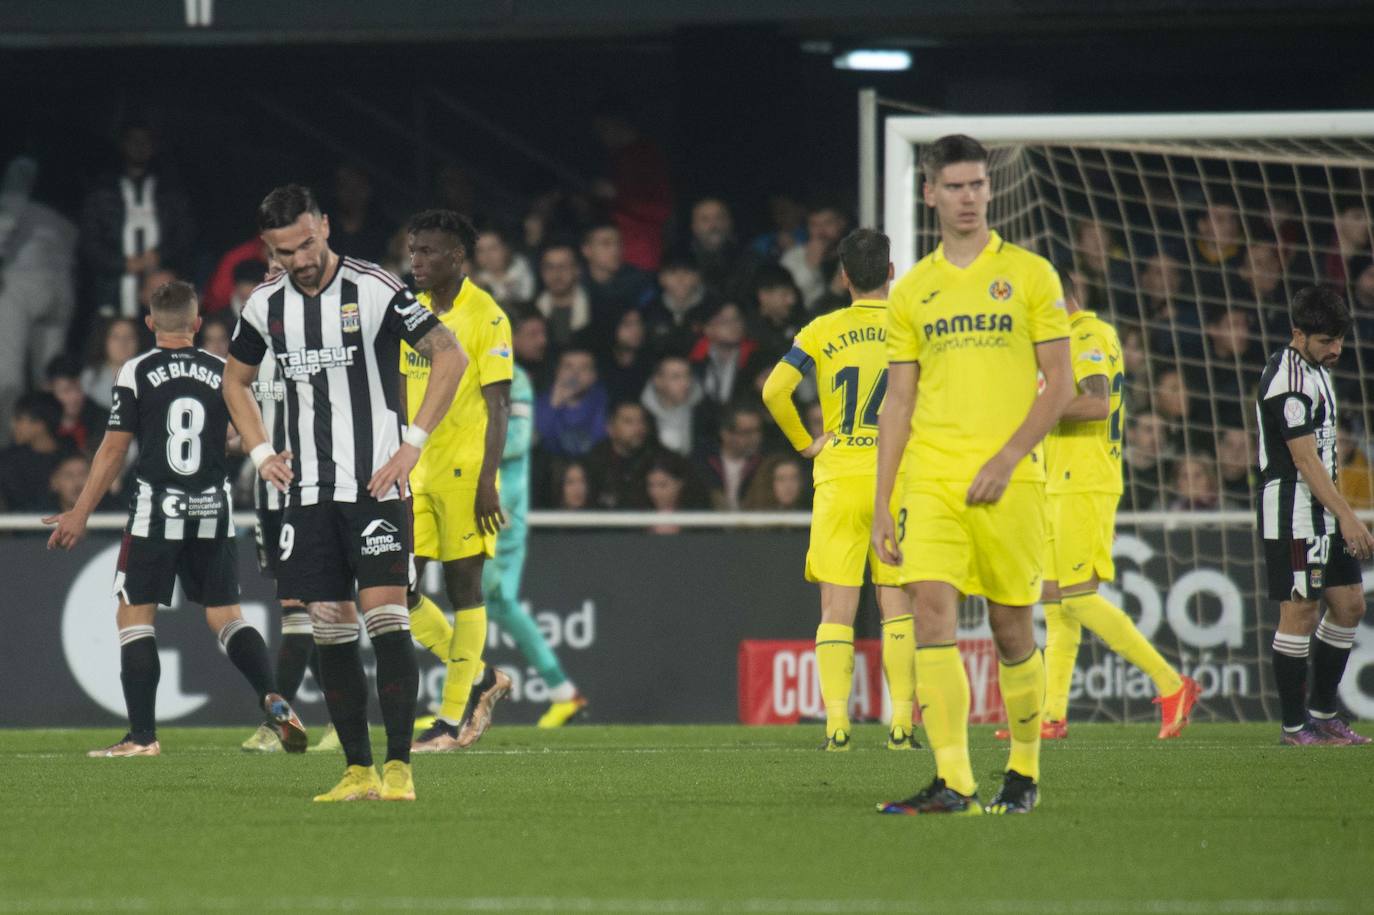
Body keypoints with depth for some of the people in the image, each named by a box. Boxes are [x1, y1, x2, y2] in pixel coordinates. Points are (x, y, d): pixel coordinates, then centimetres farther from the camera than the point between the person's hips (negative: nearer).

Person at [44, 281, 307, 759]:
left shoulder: (136, 373, -5)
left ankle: (142, 735, -1)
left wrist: (81, 514, 3)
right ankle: (273, 700, -10)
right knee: (226, 615, 12)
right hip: (213, 512, 3)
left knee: (134, 616, 5)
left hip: (156, 508, -3)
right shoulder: (225, 373, 4)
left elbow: (113, 451, -4)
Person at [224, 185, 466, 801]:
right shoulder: (266, 305, 7)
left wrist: (413, 444, -10)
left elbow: (450, 356, -6)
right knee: (330, 629, 3)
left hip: (376, 485, -5)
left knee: (385, 616, -13)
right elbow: (235, 381, 25)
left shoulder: (375, 291, -9)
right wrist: (260, 453, 12)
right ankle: (358, 772, 7)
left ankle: (398, 766, -12)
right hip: (308, 492, 5)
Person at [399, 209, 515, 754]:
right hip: (415, 472, 7)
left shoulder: (485, 317, -7)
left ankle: (453, 719, 3)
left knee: (463, 586, -2)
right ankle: (480, 679, 17)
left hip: (463, 470, -7)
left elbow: (498, 405, -10)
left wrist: (488, 480, -17)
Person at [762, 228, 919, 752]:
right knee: (897, 608, 7)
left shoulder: (821, 332, 0)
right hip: (899, 481, 1)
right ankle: (902, 723, 1)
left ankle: (836, 722, -9)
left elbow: (775, 392, -9)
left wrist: (804, 443, 4)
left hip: (838, 480, -1)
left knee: (837, 610, 1)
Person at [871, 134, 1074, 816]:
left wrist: (1007, 457, -12)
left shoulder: (1029, 274, 3)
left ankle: (1025, 772, 21)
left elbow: (1059, 382, 0)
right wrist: (880, 504, 9)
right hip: (932, 479, 2)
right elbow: (899, 402, 14)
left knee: (1011, 627, 3)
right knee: (932, 613, -14)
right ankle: (951, 783, -19)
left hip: (1009, 480, -2)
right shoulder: (912, 291, 11)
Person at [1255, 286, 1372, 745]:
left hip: (1322, 509, 10)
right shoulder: (1287, 380, -17)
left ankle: (1322, 713, 17)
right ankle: (1294, 726, -3)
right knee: (1299, 612, -7)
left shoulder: (1315, 370, 16)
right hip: (1293, 506, -10)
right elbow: (1304, 458, -21)